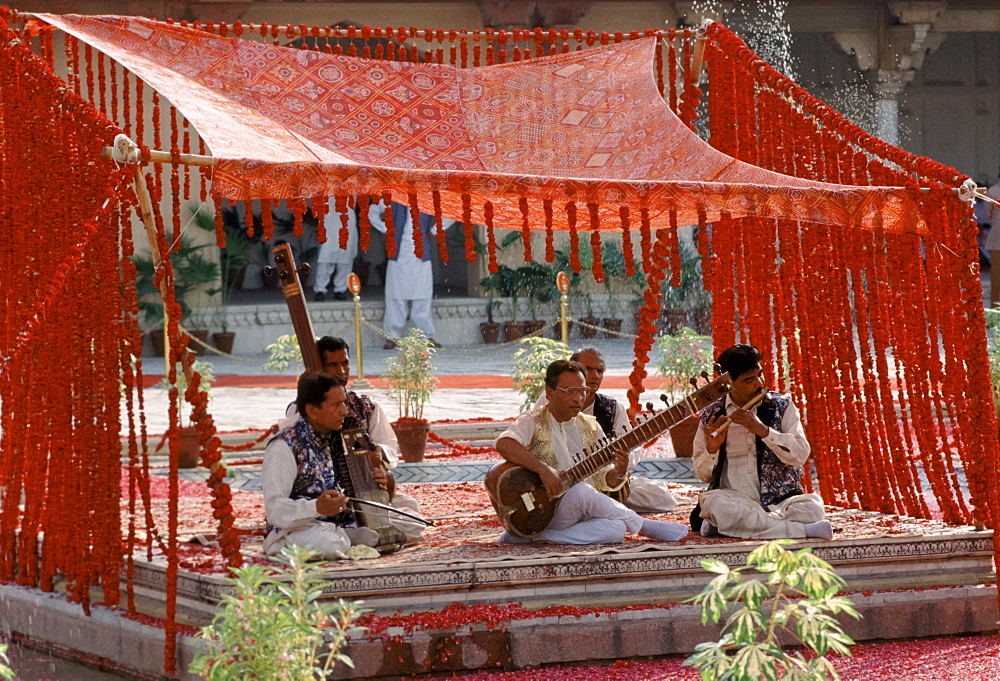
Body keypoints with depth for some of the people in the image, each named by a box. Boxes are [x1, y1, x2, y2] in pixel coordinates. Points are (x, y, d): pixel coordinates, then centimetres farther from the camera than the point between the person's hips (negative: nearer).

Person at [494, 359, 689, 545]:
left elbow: (602, 480, 12)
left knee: (616, 529, -29)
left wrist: (617, 473, -12)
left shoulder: (590, 427, 14)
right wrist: (543, 469, -33)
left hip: (584, 511, 4)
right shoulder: (533, 422, -3)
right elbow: (503, 444, -24)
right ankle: (644, 526, -13)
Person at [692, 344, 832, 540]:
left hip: (778, 500, 0)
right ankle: (802, 530, -31)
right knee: (713, 502, -35)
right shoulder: (712, 415, 8)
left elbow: (801, 454, -4)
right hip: (735, 500, 0)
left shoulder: (781, 406, 8)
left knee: (811, 506, -32)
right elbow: (703, 475, 10)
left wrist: (762, 430, -14)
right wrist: (711, 449, -11)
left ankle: (723, 526, -26)